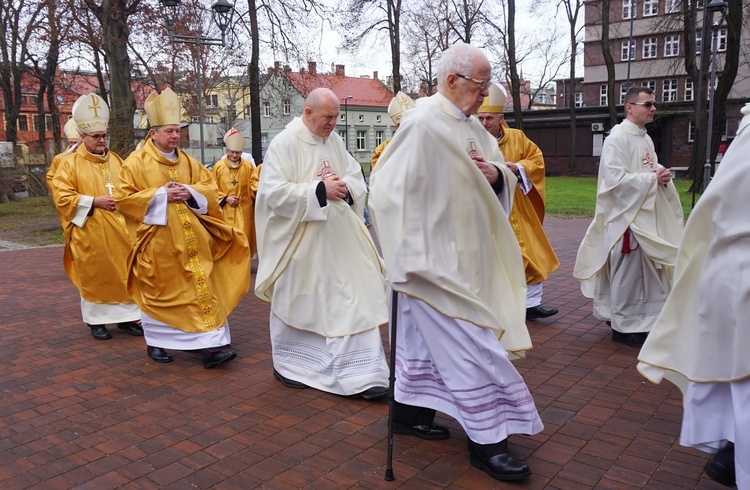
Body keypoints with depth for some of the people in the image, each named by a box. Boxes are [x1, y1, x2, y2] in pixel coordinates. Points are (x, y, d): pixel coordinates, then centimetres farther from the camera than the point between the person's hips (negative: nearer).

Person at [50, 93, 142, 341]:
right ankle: (96, 320, 17)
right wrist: (94, 201, -16)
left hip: (120, 229, 4)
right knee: (93, 275, 4)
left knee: (124, 271, 5)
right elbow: (61, 197, -8)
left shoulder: (116, 160, 12)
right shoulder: (70, 163, -2)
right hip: (90, 232, -4)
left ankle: (125, 316, 16)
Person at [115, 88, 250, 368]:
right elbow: (123, 198, -8)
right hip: (158, 241, -4)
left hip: (191, 239, 4)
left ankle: (209, 344, 1)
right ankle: (155, 343, 24)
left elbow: (210, 188, 10)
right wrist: (161, 194, -16)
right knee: (157, 293, 7)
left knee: (201, 288, -1)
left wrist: (190, 192, -10)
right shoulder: (136, 162, -3)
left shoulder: (188, 162, 12)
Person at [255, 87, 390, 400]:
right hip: (299, 242, -5)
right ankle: (288, 365, 32)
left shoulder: (334, 141, 10)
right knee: (296, 302, 10)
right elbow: (274, 192, -17)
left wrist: (345, 186, -11)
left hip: (337, 239, 5)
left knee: (351, 299, 0)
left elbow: (357, 179, 12)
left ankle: (361, 373, 7)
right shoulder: (284, 144, -9)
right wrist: (320, 190, -19)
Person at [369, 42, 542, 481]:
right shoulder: (423, 124, -16)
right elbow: (392, 190, -19)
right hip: (435, 259, -9)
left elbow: (505, 177, 17)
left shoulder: (473, 127, 10)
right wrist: (412, 257, -20)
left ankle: (410, 410, 34)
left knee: (428, 334, 18)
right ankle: (486, 440, 10)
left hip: (462, 256, 9)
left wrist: (496, 174, -8)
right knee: (466, 344, -3)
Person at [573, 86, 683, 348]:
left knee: (644, 271, 15)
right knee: (627, 273, -3)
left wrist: (662, 174, 0)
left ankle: (640, 321, 29)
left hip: (647, 216, 9)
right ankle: (623, 325, 10)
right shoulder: (617, 139, -14)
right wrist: (653, 178, -18)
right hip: (626, 215, -9)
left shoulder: (646, 139, 14)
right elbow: (615, 179, -22)